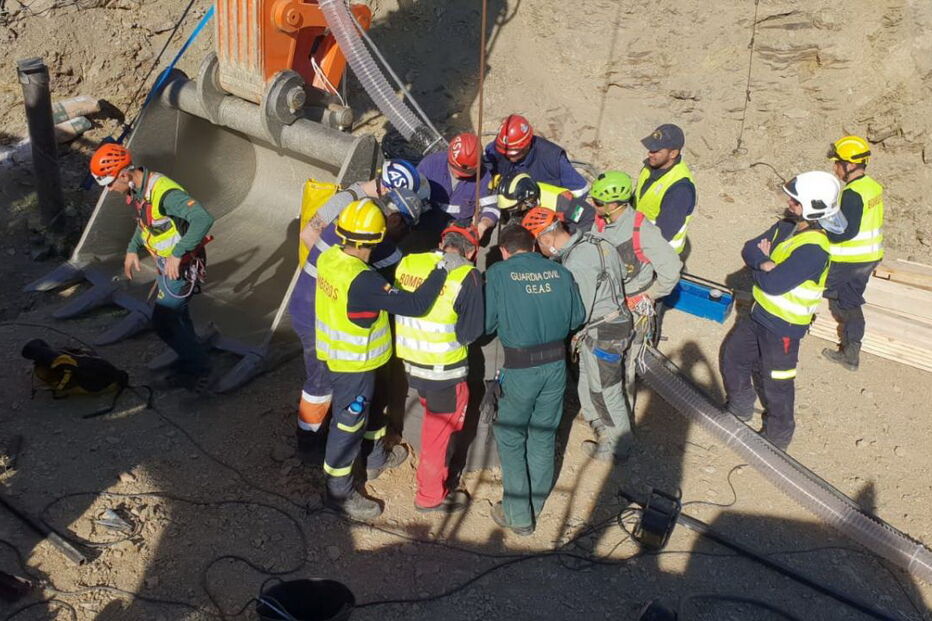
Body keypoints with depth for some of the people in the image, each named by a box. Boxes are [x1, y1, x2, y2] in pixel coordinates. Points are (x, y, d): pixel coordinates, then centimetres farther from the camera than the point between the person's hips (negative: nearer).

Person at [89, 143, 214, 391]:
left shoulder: (164, 192, -31)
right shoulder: (137, 189, 0)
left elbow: (203, 219, -39)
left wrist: (177, 254, -37)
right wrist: (132, 250, 12)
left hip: (181, 266, -9)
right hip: (165, 263, 9)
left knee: (163, 321, -4)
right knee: (177, 316, 19)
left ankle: (198, 368, 13)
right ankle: (189, 363, 36)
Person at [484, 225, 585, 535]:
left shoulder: (498, 273, -8)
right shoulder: (560, 272, 3)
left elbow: (486, 323, -10)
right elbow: (577, 317, 9)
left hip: (519, 370, -4)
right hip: (556, 364, 4)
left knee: (510, 439, 13)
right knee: (543, 436, 20)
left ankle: (518, 515, 18)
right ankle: (536, 503, 35)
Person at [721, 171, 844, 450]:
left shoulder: (813, 249, -29)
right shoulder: (788, 226, -1)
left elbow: (773, 284, -30)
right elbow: (750, 248, -1)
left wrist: (759, 264, -11)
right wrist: (764, 263, -23)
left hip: (783, 325, -9)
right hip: (759, 313, 9)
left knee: (776, 384, 7)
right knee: (732, 356, 23)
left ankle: (778, 435, 30)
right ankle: (740, 407, 45)